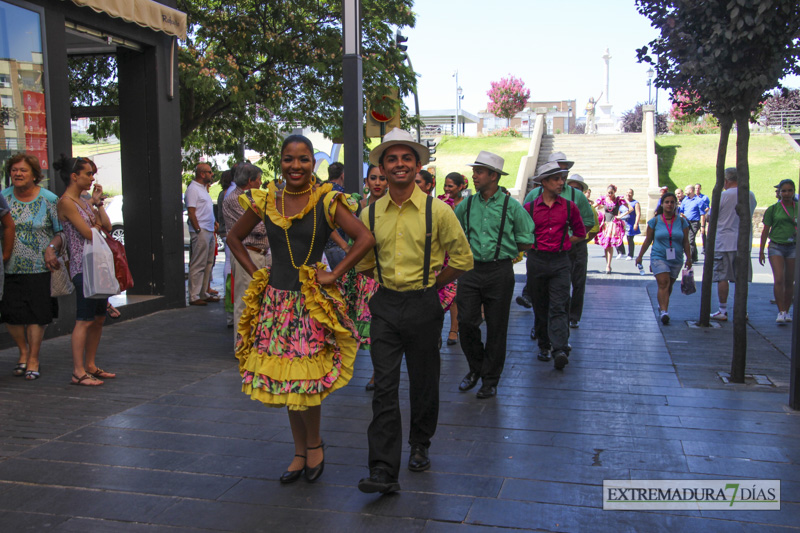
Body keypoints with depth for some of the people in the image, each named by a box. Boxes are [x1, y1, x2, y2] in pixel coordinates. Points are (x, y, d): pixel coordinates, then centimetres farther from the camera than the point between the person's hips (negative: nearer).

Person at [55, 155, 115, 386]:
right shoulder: (66, 202, -10)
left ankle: (90, 366, 21)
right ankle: (78, 372, -2)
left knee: (99, 319, 11)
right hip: (83, 266, -9)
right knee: (84, 320, -8)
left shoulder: (84, 201, 16)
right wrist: (96, 223, 3)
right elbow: (88, 233, -16)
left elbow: (107, 227, 9)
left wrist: (98, 203, 3)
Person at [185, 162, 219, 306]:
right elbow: (191, 212, -16)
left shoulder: (202, 189, 20)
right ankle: (194, 297, -4)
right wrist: (198, 230, -18)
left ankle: (204, 293, 19)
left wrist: (213, 222, 15)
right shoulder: (193, 189, -10)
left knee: (208, 264, 12)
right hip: (201, 232, -10)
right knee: (198, 265, -7)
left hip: (209, 232, 10)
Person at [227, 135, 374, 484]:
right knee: (284, 382, 10)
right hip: (276, 301, 4)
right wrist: (255, 273, 7)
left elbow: (365, 238, -14)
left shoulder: (327, 201, -6)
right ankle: (300, 452, 27)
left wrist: (333, 275, -13)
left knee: (305, 380, -4)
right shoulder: (264, 202, 5)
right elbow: (234, 238, 17)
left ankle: (314, 445, 22)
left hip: (313, 301, -4)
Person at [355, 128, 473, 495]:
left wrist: (429, 284, 3)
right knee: (384, 387, -3)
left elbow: (463, 259, 1)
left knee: (423, 383, 12)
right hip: (384, 306, 2)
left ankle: (420, 446, 36)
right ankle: (384, 471, -1)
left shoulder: (437, 211, -6)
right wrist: (389, 282, 9)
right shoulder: (370, 214, 3)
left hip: (423, 306, -1)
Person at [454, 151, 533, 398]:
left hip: (499, 272, -2)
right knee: (466, 322, -2)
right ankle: (475, 367, 23)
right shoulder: (467, 204, 6)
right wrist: (470, 246, 11)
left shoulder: (511, 206, -2)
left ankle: (490, 380, 19)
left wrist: (503, 249, 3)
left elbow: (527, 241, 3)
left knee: (496, 328, 5)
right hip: (470, 270, 3)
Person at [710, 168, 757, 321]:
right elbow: (749, 215, 18)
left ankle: (723, 311, 3)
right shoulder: (751, 195, 5)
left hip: (724, 242, -5)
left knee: (722, 277, 1)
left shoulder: (723, 196, -10)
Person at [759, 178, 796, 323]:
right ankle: (781, 312, -10)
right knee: (779, 280, -14)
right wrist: (761, 251, 3)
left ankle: (786, 311, 20)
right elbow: (765, 230, 4)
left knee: (790, 282, 7)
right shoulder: (773, 209, 1)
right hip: (776, 246, -2)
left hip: (793, 247, 2)